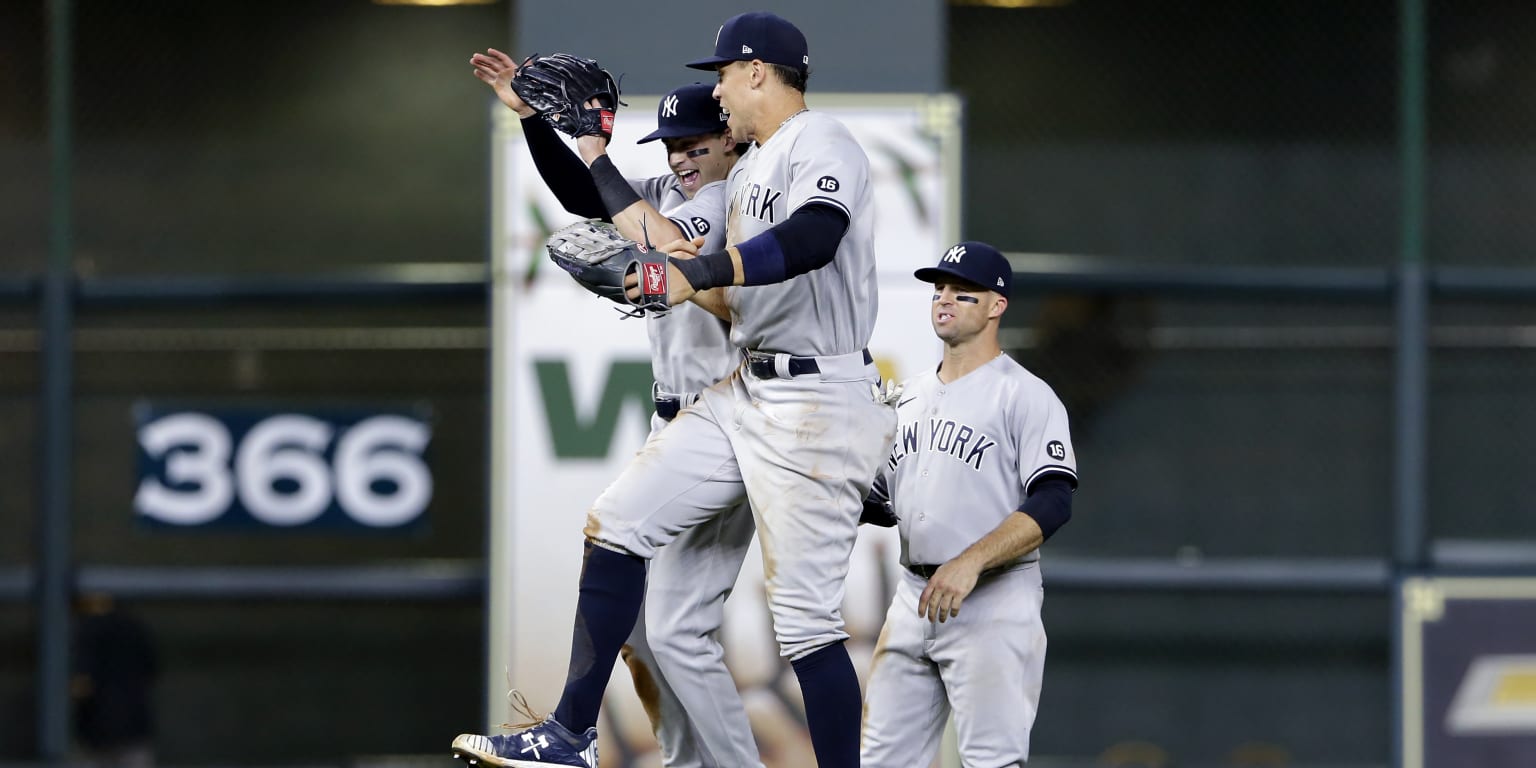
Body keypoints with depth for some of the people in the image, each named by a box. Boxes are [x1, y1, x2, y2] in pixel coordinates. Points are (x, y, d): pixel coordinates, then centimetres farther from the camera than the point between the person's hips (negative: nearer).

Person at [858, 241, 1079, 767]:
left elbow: (1053, 503, -17)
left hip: (994, 601, -7)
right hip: (913, 600, 7)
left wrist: (970, 563, -27)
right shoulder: (909, 397, 18)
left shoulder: (1025, 395, -6)